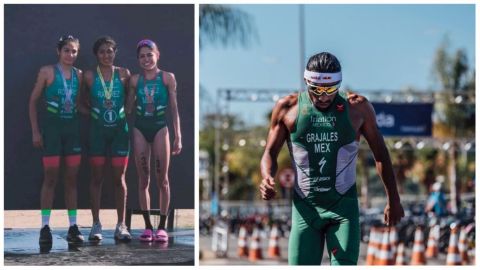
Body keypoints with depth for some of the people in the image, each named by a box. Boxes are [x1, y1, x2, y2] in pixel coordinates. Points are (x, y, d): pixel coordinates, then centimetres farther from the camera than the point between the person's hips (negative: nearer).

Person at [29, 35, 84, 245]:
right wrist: (35, 131, -5)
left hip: (73, 128, 4)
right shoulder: (47, 72, -2)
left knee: (72, 178, 5)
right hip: (52, 127, -4)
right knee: (50, 177, -4)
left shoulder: (79, 75, 8)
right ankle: (45, 227, 1)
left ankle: (73, 227, 8)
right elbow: (33, 101, 0)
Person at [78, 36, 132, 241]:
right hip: (97, 131, 0)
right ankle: (96, 224, 9)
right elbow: (82, 103, 8)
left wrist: (125, 112, -2)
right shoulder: (89, 76, -1)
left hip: (119, 130, 0)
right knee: (97, 177, 3)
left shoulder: (123, 74, 0)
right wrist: (93, 113, -3)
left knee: (119, 178, 2)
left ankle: (121, 225, 8)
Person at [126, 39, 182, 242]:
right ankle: (147, 227, 8)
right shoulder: (135, 80, 7)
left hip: (160, 127, -2)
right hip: (140, 128, 2)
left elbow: (174, 109, 2)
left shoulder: (168, 78, 2)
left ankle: (162, 227, 6)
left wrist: (178, 136, -2)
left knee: (162, 180, 0)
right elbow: (128, 108, 11)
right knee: (143, 180, 3)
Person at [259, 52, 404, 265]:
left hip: (343, 207, -1)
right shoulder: (287, 108, 0)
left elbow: (380, 154, 10)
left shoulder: (357, 108, -1)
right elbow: (270, 153, 7)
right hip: (305, 207, 1)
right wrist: (268, 179, -16)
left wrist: (393, 200, 12)